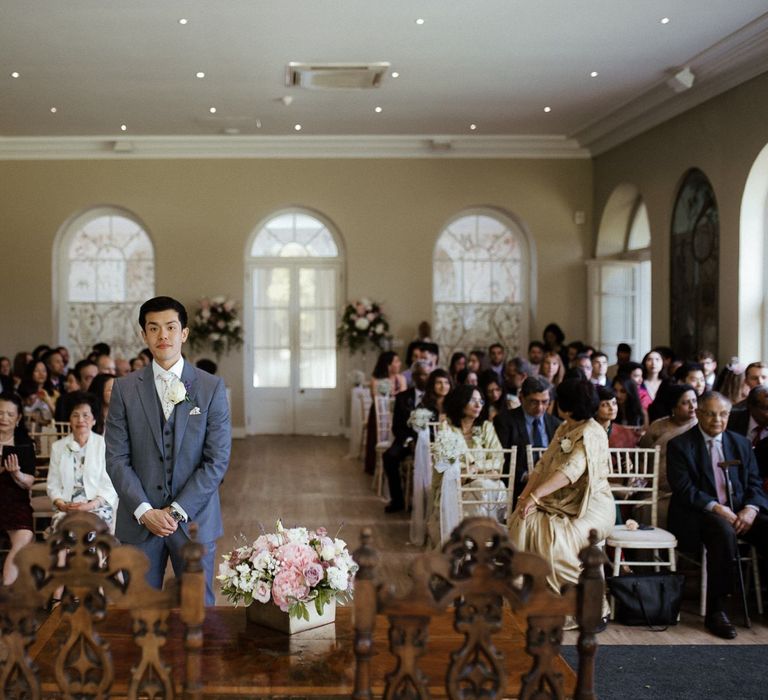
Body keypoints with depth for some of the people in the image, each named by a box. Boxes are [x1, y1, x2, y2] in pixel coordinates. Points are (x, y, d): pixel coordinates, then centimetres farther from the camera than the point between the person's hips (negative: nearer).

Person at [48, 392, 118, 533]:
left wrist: (90, 505, -15)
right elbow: (53, 486, 11)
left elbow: (110, 487, -1)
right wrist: (61, 504, -8)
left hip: (98, 507, -2)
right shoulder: (57, 447, 15)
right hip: (66, 509, 2)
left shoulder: (104, 445, 3)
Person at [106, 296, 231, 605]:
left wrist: (177, 511, -10)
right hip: (139, 521, 1)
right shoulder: (124, 388, 3)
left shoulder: (211, 388, 0)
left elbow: (217, 460, -4)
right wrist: (145, 511, -11)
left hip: (194, 519, -1)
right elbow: (117, 459, 0)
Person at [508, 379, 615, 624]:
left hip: (592, 506, -8)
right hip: (565, 503, 8)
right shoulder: (564, 429, 14)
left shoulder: (591, 433, -14)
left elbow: (570, 471, -28)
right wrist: (525, 495, -4)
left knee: (558, 539, -33)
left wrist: (535, 496, -34)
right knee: (525, 522, -19)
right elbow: (544, 464, 10)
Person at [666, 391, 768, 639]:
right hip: (699, 514, -5)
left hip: (740, 511, 5)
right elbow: (683, 489, -8)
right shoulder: (680, 445, 3)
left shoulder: (741, 443, 17)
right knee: (724, 532, -37)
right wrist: (716, 508, -21)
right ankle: (716, 611, -28)